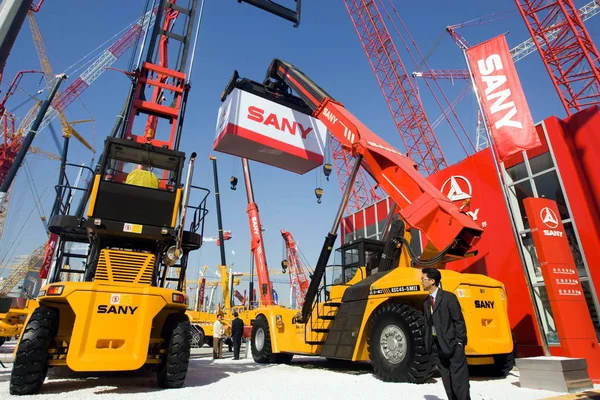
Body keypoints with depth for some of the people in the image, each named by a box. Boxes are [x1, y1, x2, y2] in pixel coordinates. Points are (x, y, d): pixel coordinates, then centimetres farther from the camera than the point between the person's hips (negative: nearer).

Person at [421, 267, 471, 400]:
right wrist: (428, 343, 7)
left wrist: (459, 342, -13)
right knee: (447, 380, 13)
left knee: (459, 378, 0)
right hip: (437, 346, 7)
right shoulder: (426, 302, 10)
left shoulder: (448, 297, -10)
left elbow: (459, 321, -10)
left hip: (452, 344, -6)